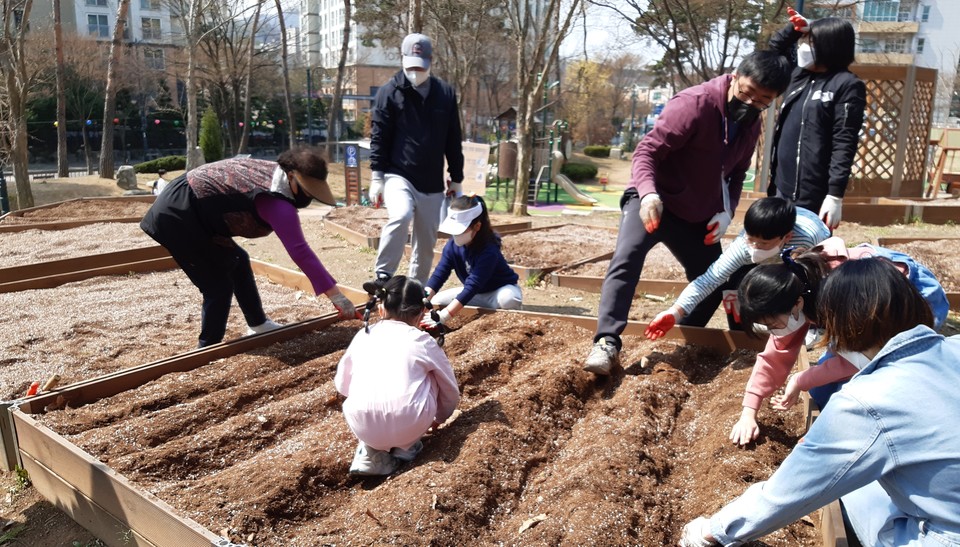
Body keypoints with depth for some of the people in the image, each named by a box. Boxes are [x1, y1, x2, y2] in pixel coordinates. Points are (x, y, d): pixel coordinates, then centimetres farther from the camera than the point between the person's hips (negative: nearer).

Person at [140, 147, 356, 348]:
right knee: (219, 285, -5)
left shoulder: (273, 171, 0)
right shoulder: (276, 202, -28)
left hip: (188, 210, 11)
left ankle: (258, 325, 31)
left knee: (236, 260, 19)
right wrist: (337, 296, -31)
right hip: (177, 216, -11)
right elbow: (300, 251, -32)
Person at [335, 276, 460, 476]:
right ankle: (406, 447, 19)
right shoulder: (423, 341, 13)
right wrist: (439, 418, 47)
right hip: (409, 426, -2)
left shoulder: (362, 336, 18)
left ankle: (371, 451, 16)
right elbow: (451, 390, 25)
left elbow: (342, 385, 29)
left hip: (362, 426, 2)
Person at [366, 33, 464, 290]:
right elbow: (378, 137, -2)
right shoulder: (389, 92, -1)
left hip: (432, 183, 4)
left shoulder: (445, 93, 7)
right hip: (398, 176, -4)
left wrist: (457, 180, 11)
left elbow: (453, 141, 11)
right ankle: (383, 277, -19)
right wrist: (377, 177, -9)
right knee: (400, 216, -32)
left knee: (427, 242, 9)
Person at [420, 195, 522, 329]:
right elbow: (439, 274, -23)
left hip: (502, 290, -6)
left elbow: (472, 286, -43)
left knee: (509, 300, -41)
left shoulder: (488, 250, -36)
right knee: (435, 302, -9)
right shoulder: (452, 246, -16)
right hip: (476, 293, 6)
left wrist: (443, 316, -50)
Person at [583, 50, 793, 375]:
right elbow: (647, 150, -24)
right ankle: (607, 343, -35)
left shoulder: (751, 124, 5)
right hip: (654, 201, -7)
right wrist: (649, 193, -43)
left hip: (698, 214, 8)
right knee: (628, 256, -33)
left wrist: (726, 211, -4)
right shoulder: (694, 103, -19)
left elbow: (736, 173, 16)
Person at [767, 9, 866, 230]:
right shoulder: (800, 75, 14)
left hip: (813, 196, -8)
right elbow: (775, 48, 32)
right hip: (782, 186, 8)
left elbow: (844, 145, -14)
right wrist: (794, 27, 12)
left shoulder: (847, 86, -8)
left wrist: (835, 195, -20)